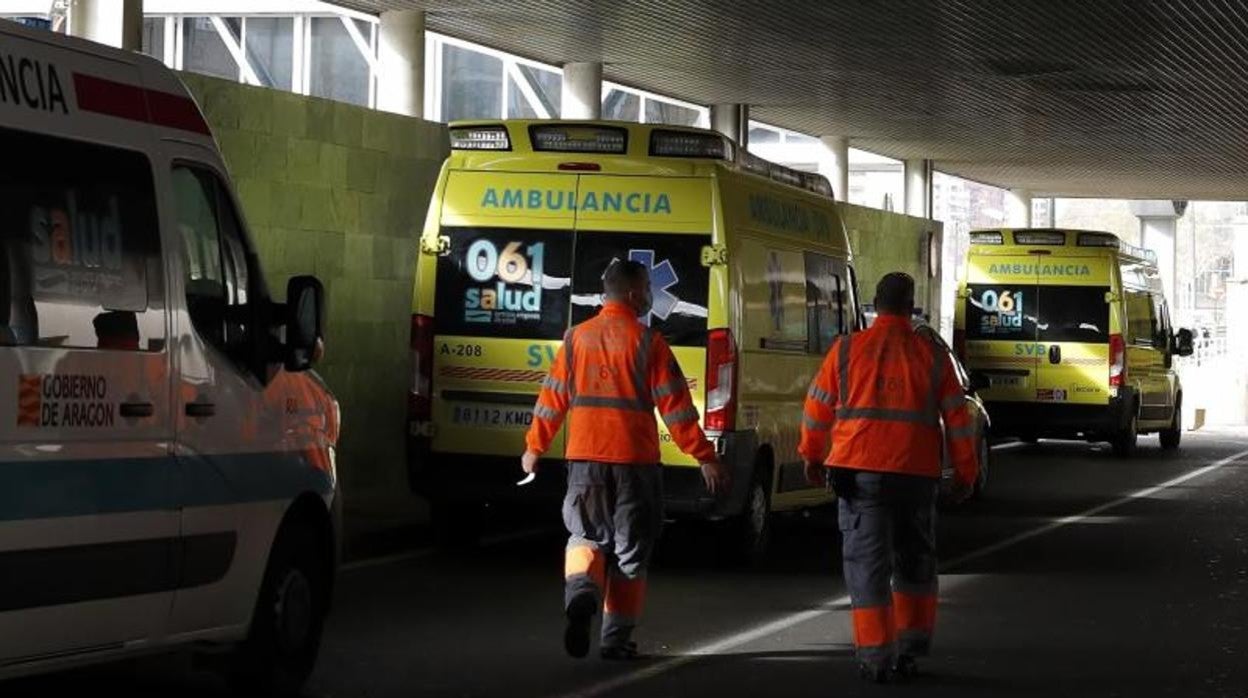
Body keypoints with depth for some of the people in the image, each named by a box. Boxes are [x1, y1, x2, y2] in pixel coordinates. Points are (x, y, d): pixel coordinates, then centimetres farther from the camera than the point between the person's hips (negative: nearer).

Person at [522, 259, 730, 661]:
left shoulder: (577, 338, 5)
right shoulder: (647, 342, -6)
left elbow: (552, 399, 9)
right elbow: (675, 406, -9)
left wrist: (534, 448, 22)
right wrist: (705, 458, -6)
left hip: (584, 457, 3)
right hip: (634, 460, -3)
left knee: (587, 536, 16)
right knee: (630, 551, 9)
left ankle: (581, 591, -15)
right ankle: (617, 638, 10)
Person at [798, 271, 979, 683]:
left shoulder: (847, 350, 1)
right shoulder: (932, 356, 3)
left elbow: (818, 407, 8)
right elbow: (957, 418, 5)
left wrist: (811, 456, 23)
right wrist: (965, 473, 14)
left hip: (860, 471, -1)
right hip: (917, 474, 1)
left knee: (867, 564, 2)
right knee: (914, 562, 17)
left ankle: (875, 657, -2)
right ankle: (909, 652, 20)